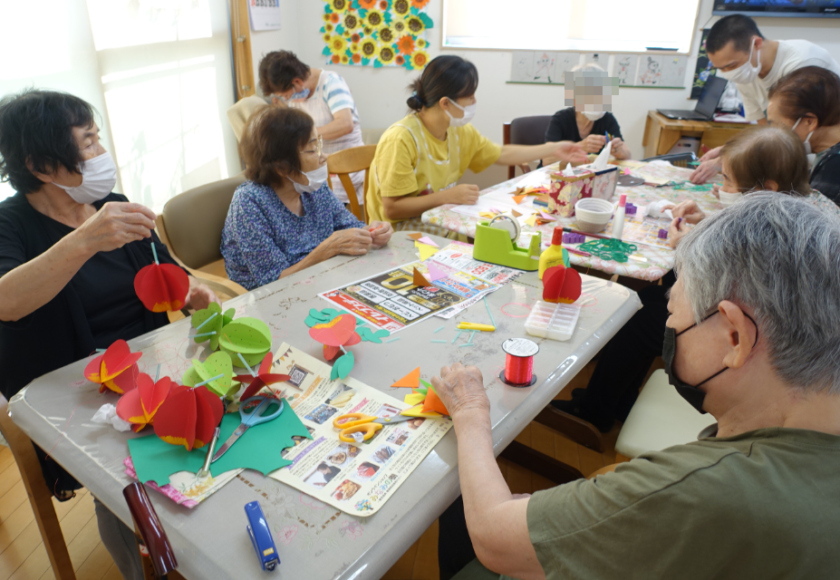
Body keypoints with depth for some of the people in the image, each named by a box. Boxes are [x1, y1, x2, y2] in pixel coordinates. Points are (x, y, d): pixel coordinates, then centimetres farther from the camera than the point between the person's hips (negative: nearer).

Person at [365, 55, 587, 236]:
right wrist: (447, 196, -28)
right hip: (400, 228, -7)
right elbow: (391, 209, -25)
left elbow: (502, 154, 18)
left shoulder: (460, 131, 3)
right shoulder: (401, 139, -24)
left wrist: (554, 149, 16)